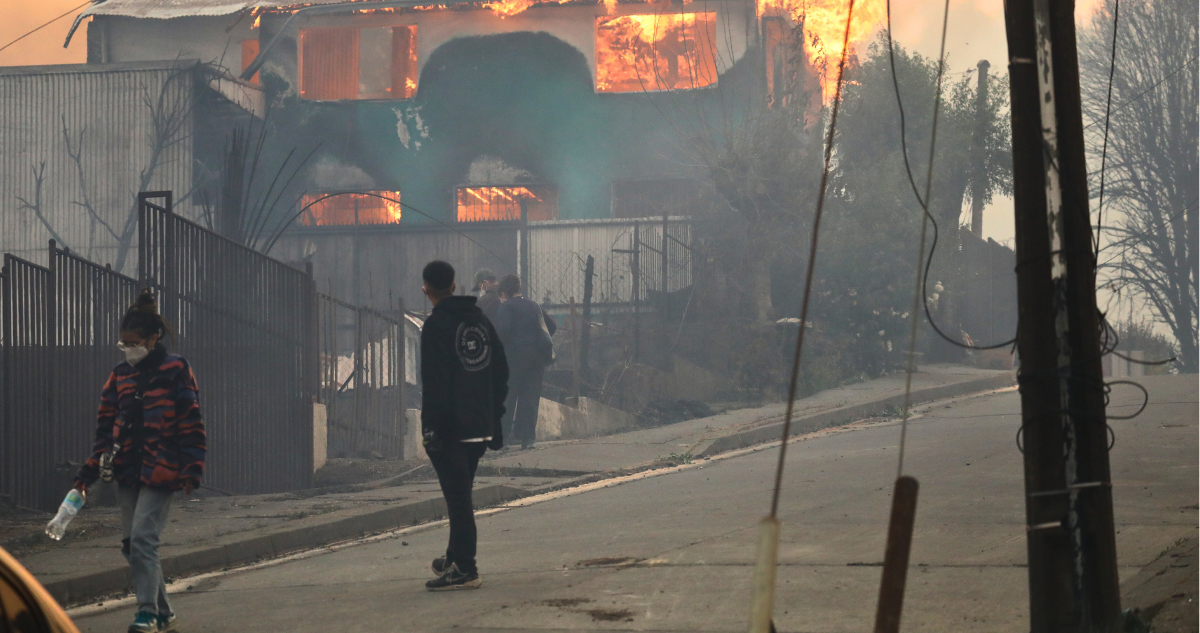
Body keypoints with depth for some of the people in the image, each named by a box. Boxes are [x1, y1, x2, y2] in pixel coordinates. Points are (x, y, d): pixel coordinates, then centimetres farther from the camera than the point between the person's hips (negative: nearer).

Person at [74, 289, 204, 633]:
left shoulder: (176, 371, -6)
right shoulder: (120, 376, 10)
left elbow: (191, 423, -7)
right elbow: (106, 425, 12)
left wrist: (192, 468, -12)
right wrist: (90, 469, 5)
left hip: (160, 471, -7)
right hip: (127, 472, 7)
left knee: (143, 538, -15)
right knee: (130, 543, 7)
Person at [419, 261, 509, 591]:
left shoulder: (437, 325, -10)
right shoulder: (480, 319, 13)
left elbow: (434, 382, -17)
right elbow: (501, 370, 16)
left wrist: (431, 427, -15)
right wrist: (494, 418, 19)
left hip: (450, 429, -8)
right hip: (480, 426, 8)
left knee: (457, 497, -6)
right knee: (462, 495, 19)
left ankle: (463, 569, -7)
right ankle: (457, 558, 28)